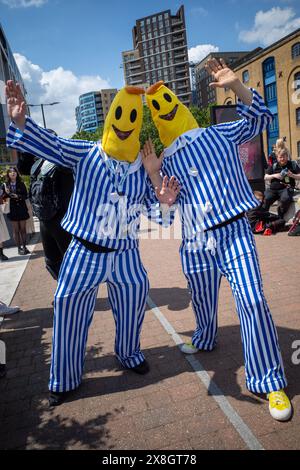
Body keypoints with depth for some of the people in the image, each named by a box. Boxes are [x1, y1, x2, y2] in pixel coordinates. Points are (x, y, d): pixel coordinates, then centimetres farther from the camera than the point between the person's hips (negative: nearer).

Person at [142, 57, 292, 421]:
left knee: (252, 300, -11)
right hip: (196, 243, 3)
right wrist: (154, 175, -9)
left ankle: (269, 381, 2)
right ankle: (204, 339, 48)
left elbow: (259, 116, 6)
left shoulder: (220, 134, 9)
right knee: (202, 299, 16)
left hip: (234, 231, -2)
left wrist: (235, 85, -8)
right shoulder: (167, 161, 11)